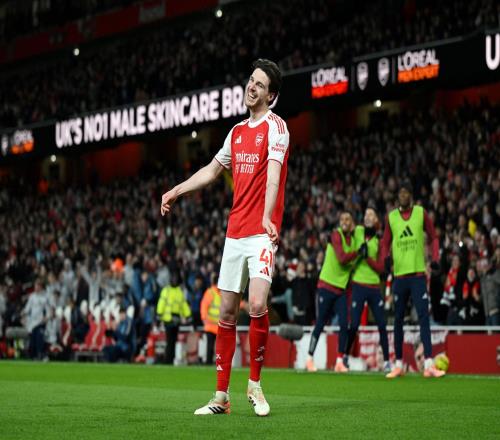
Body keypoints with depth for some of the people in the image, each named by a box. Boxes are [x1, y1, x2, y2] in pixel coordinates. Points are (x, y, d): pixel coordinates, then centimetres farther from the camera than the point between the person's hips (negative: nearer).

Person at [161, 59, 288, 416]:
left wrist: (267, 218, -32)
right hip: (234, 232, 7)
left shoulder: (275, 126, -5)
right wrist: (176, 191, 31)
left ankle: (255, 384, -2)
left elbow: (273, 175, -19)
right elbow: (212, 170, 31)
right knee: (227, 311, 5)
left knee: (257, 304, -20)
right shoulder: (237, 131, 17)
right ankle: (221, 396, 10)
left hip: (261, 232, -7)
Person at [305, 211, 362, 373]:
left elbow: (352, 264, 12)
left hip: (341, 288, 5)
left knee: (344, 325, -5)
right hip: (327, 286, -5)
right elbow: (342, 258, -20)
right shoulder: (336, 235, -9)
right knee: (320, 324, -1)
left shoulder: (353, 239, 10)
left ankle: (340, 361, -1)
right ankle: (310, 359, 9)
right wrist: (358, 252, -13)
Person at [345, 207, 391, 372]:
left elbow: (380, 268, -2)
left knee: (382, 325, 0)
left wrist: (367, 257, -13)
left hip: (375, 287, 2)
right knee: (354, 325, -6)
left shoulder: (378, 242, 6)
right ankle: (345, 355, 14)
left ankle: (386, 361, 9)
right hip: (359, 285, -2)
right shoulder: (357, 232, 3)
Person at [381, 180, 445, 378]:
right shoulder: (390, 217, 7)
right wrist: (386, 259, -8)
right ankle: (398, 364, 16)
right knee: (398, 319, 7)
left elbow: (433, 237, 8)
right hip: (399, 275, 2)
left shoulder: (421, 213, 3)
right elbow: (385, 243, 11)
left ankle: (428, 364, -14)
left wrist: (435, 259, -7)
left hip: (418, 274, -2)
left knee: (424, 317, -11)